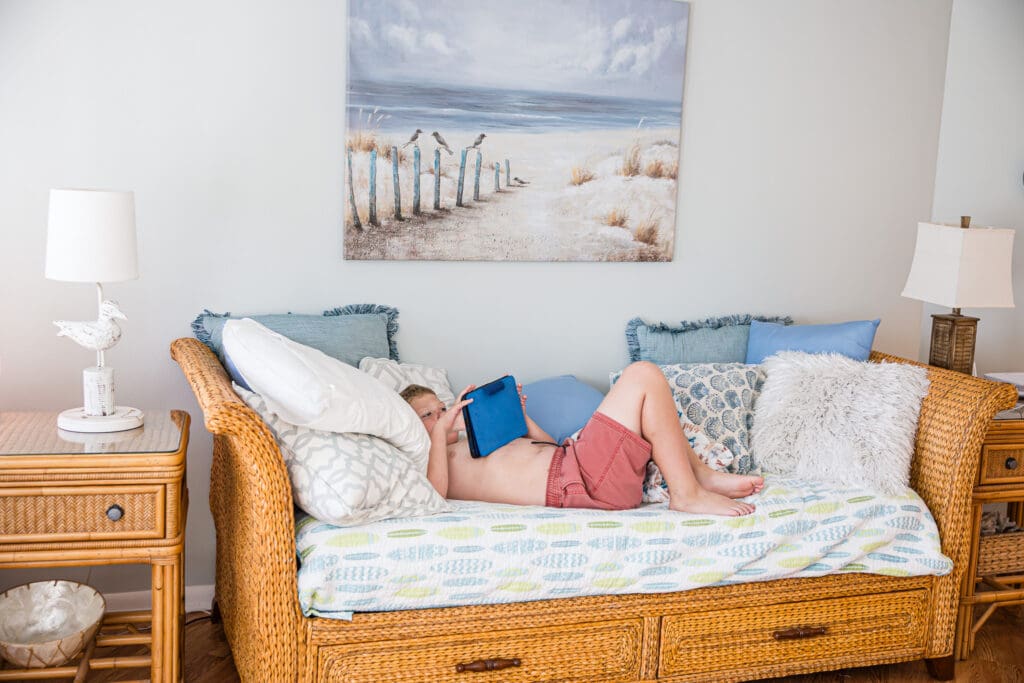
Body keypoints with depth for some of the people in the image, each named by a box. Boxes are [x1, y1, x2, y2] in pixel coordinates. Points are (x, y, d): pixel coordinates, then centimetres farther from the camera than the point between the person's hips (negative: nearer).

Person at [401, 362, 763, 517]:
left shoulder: (475, 443, 29)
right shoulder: (424, 463, 3)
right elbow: (434, 493, -24)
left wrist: (518, 414, 19)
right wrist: (441, 430, -15)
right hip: (579, 480, -10)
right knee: (643, 375, -13)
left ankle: (703, 476, 13)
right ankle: (687, 494, -12)